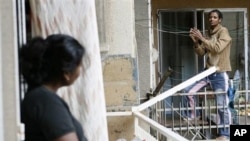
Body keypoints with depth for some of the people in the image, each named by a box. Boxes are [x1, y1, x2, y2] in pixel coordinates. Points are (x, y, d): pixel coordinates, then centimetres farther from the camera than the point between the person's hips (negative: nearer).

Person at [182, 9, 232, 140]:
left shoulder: (223, 31, -8)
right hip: (208, 71, 7)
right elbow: (201, 52, 11)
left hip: (220, 74, -7)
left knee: (222, 105, -2)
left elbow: (217, 48, -23)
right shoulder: (209, 34, 12)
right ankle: (192, 115, 21)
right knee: (188, 91, 1)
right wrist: (195, 41, -5)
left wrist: (202, 38, -19)